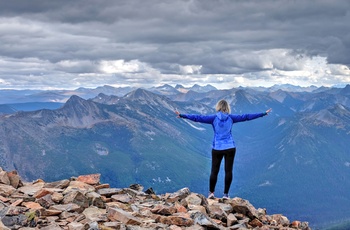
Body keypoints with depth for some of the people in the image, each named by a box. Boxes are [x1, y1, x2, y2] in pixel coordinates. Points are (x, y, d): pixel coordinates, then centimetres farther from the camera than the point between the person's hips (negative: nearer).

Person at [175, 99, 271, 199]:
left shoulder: (214, 118, -4)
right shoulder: (231, 118, 0)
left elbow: (198, 118, -8)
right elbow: (246, 117, 4)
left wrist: (181, 115, -4)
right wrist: (264, 113, 11)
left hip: (217, 148, -1)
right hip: (230, 148, 1)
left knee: (214, 171, 7)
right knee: (228, 171, 4)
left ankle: (211, 192, 8)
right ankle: (226, 194, 5)